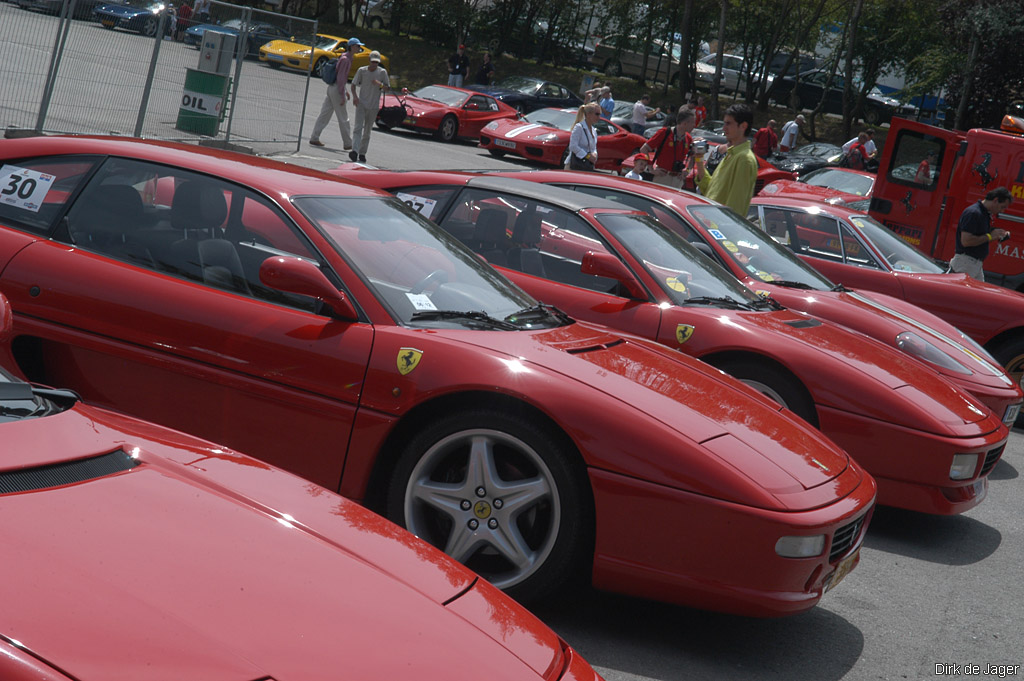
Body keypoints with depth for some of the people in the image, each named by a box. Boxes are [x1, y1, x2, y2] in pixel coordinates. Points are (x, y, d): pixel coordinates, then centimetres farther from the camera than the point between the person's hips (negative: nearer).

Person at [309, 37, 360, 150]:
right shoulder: (345, 59, -16)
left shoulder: (345, 57, 13)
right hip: (337, 89, -9)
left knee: (325, 114, 10)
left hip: (332, 87, 9)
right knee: (343, 118, -1)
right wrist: (342, 95, -21)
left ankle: (314, 138, 12)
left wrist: (345, 91, 21)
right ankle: (348, 144, 6)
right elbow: (340, 78, -20)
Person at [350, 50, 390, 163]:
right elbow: (354, 84, 6)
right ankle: (355, 151, -26)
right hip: (361, 103, -1)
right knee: (358, 127, -15)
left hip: (374, 106, 1)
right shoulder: (362, 71, 0)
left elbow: (387, 86, 7)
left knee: (367, 131, 7)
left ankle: (362, 154, 15)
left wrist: (379, 84, -15)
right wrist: (355, 96, -12)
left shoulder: (382, 72, 1)